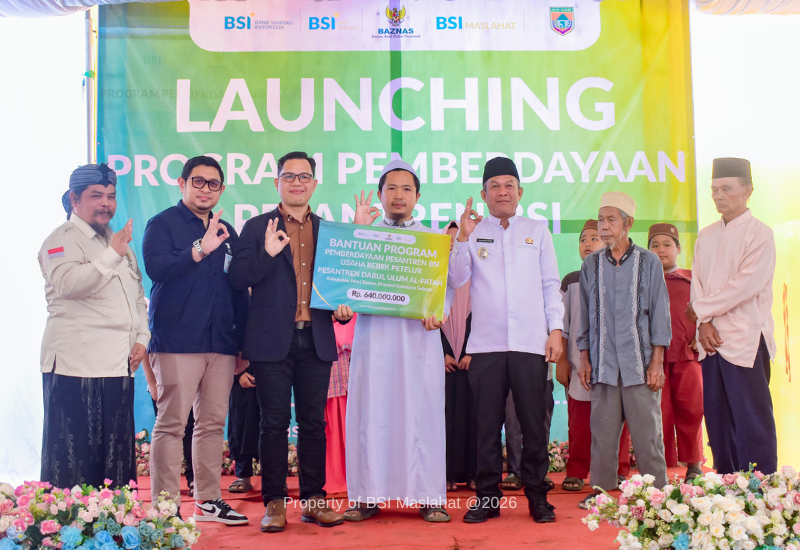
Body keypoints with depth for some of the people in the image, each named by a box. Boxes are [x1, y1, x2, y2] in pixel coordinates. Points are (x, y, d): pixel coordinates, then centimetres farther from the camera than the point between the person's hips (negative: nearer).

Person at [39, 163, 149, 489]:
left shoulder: (118, 241, 22)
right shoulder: (62, 240, -2)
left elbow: (137, 296, 26)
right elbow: (68, 283, -22)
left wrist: (142, 338, 12)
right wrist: (112, 255, -23)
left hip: (119, 365, 7)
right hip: (75, 365, -7)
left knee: (116, 454, 8)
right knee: (74, 454, -5)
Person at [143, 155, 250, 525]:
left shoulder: (227, 232, 19)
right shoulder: (162, 224, 3)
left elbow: (240, 291, 20)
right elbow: (157, 268, -15)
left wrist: (243, 343, 16)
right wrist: (200, 249, -23)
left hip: (221, 343, 5)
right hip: (177, 341, -5)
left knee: (213, 422, 8)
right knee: (171, 424, -6)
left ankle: (208, 500, 18)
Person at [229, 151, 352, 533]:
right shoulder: (258, 227, 4)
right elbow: (237, 279, -4)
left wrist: (342, 308, 0)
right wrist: (267, 254, -19)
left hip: (316, 340, 3)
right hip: (272, 340, -3)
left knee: (313, 422, 7)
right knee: (275, 423, 2)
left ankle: (313, 500, 17)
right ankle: (274, 503, 11)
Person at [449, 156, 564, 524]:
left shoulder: (537, 231, 14)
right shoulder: (472, 232, 13)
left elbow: (551, 284, 12)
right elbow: (456, 280, 3)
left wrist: (555, 329, 2)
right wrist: (463, 238, -7)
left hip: (531, 342, 0)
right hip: (486, 343, 0)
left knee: (534, 423, 1)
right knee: (487, 423, 2)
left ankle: (537, 496, 13)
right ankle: (487, 497, 12)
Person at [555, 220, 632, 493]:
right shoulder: (570, 281, 11)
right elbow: (562, 325, 11)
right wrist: (561, 360, 5)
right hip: (579, 364, 1)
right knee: (579, 422, 0)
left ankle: (618, 471, 13)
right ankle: (576, 472, 10)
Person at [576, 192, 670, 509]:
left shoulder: (648, 262, 3)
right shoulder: (591, 265, 10)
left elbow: (660, 313, 3)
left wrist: (657, 361, -3)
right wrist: (584, 359, 8)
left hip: (640, 361, -2)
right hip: (603, 363, 2)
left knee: (647, 430, -1)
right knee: (602, 431, 3)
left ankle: (656, 492, 10)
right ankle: (601, 490, 14)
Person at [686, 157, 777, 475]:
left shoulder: (760, 234, -4)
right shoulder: (706, 236, 15)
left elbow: (746, 285, -13)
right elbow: (698, 282, 11)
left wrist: (700, 309, -7)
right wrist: (703, 324, -5)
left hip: (745, 340, -6)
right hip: (711, 340, 6)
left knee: (752, 420, -4)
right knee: (717, 418, 9)